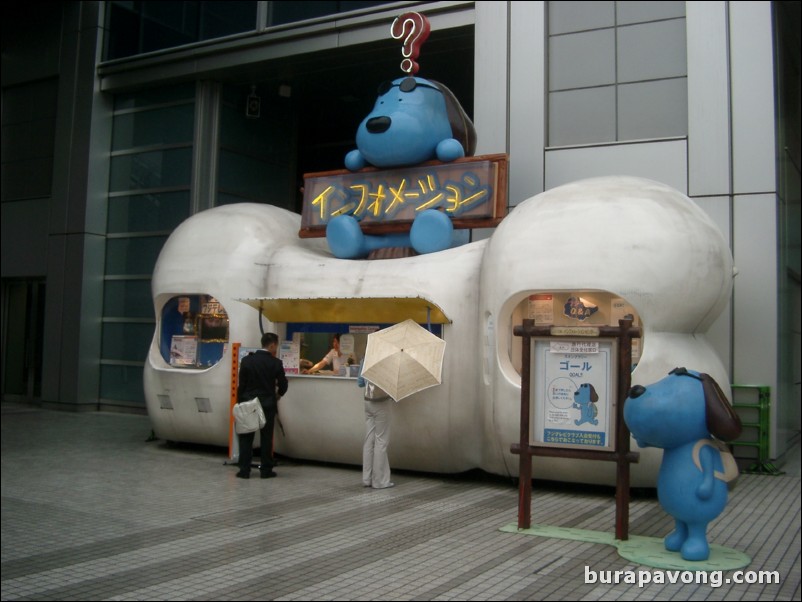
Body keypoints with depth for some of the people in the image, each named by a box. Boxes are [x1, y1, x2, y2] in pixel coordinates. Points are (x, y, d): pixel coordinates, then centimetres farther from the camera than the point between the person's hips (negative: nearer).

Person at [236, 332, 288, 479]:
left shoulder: (247, 360, -3)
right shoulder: (275, 363, -8)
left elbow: (241, 383, -1)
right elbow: (283, 384, -4)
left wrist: (240, 402, 7)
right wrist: (278, 394, 17)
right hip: (268, 405, -1)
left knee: (246, 437, 8)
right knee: (266, 438, 7)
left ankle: (244, 470, 7)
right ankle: (266, 470, 10)